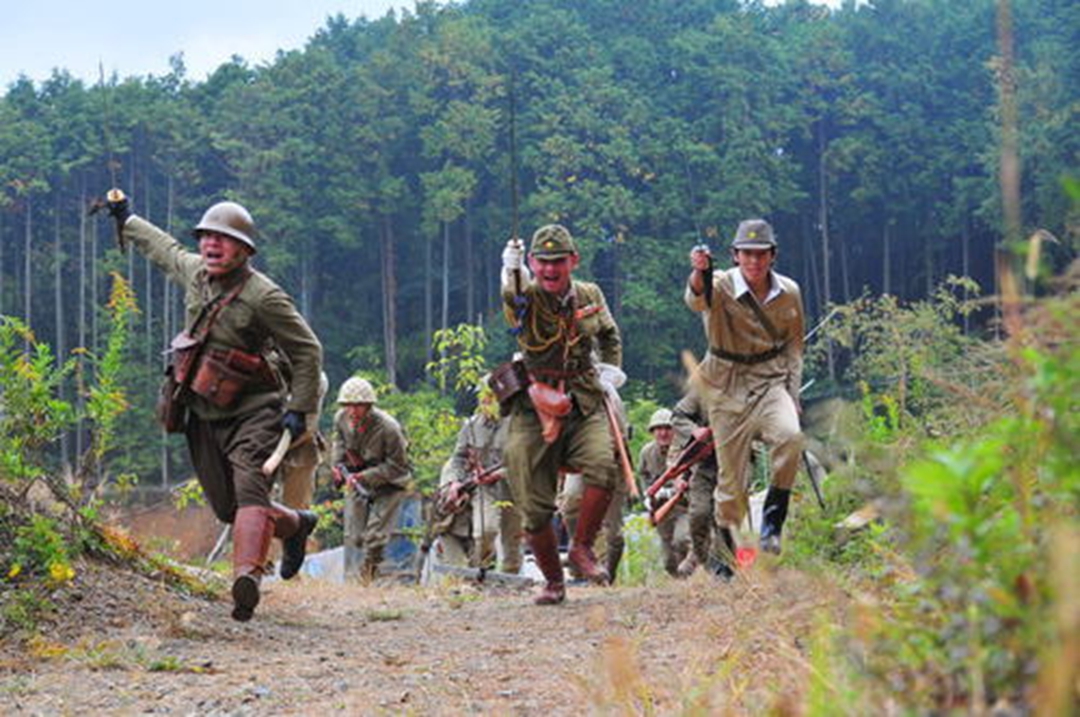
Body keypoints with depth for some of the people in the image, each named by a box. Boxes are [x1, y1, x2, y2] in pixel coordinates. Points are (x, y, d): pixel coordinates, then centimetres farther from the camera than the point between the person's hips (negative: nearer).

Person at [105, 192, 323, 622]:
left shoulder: (262, 296, -16)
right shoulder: (195, 273, 5)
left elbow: (307, 351, -10)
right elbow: (164, 248, 30)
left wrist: (300, 410, -13)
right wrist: (126, 220, 41)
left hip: (253, 412, -7)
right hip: (205, 415, 7)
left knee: (250, 490, -26)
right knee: (227, 506, 11)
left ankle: (247, 575, -44)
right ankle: (295, 525, 37)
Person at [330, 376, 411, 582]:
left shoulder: (388, 428, -29)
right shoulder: (341, 419, -12)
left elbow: (397, 467, -21)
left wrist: (364, 478, -28)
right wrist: (337, 463, -4)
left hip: (388, 484, -5)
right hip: (357, 480, 5)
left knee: (374, 536, -13)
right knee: (353, 535, 4)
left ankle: (368, 577, -1)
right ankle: (350, 578, 17)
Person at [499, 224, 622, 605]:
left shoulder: (590, 296, 8)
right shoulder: (526, 298, -4)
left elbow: (609, 335, 28)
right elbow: (513, 295, -30)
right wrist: (512, 271, -50)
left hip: (583, 406, 2)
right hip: (533, 409, -2)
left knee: (603, 466, -28)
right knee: (535, 509, -2)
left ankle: (582, 548, -6)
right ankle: (553, 582, 21)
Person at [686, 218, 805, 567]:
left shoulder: (789, 292, -1)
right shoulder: (722, 286, -12)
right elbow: (697, 301, -36)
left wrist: (793, 395, 3)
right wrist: (698, 274, -59)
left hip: (771, 381, 2)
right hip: (728, 386, -2)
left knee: (790, 437, -29)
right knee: (731, 479, 0)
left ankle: (772, 521, -14)